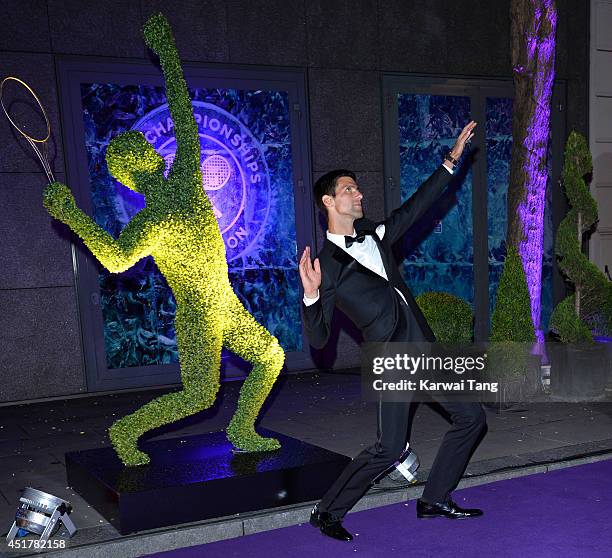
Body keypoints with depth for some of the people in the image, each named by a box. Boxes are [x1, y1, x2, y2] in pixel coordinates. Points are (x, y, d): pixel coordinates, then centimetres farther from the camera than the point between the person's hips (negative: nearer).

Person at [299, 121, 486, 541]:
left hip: (425, 346, 8)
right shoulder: (328, 265, -10)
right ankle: (327, 513, 6)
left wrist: (452, 160, 24)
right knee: (389, 449, -13)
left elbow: (414, 209, 23)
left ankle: (435, 500, 25)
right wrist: (311, 295, -32)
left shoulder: (373, 234, 11)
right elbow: (318, 339, -13)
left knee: (471, 419, 12)